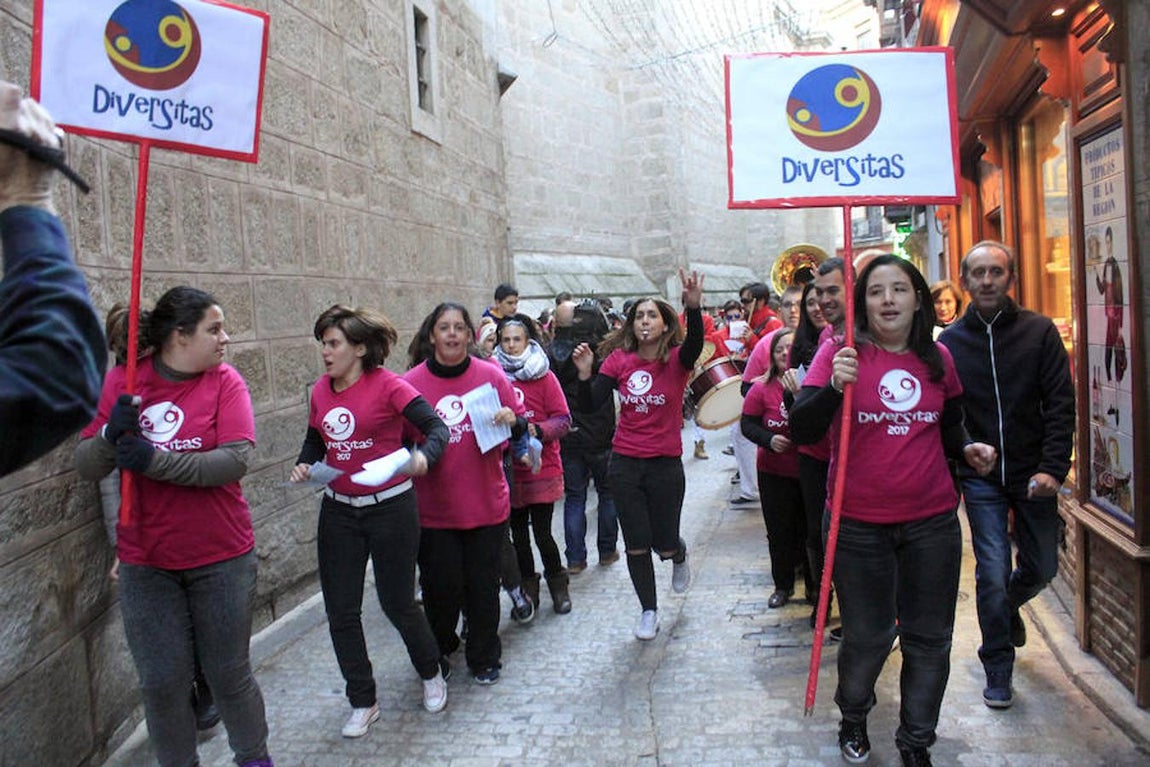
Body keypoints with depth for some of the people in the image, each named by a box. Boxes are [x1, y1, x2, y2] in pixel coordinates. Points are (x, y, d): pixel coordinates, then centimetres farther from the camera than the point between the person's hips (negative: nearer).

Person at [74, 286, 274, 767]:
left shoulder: (225, 382, -7)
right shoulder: (122, 382, -2)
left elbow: (236, 460, -20)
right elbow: (86, 466, -3)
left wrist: (154, 461, -25)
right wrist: (111, 434, -23)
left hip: (221, 557, -1)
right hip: (145, 564, 1)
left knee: (229, 673, 12)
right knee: (162, 683, 10)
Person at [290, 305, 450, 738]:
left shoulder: (387, 385, -14)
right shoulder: (321, 391, 3)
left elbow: (437, 428, -17)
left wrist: (423, 457, -37)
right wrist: (304, 464, -2)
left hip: (390, 507, -5)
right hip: (338, 511, 5)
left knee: (397, 603, 6)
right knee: (340, 611, 7)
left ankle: (431, 674, 35)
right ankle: (363, 702, 25)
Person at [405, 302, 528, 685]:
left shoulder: (491, 375, -1)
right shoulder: (411, 382, -4)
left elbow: (520, 427, 6)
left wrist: (513, 421, -15)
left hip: (486, 504, 1)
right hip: (433, 507, -1)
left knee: (483, 585, 10)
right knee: (441, 585, 7)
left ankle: (484, 659, 29)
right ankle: (439, 652, 34)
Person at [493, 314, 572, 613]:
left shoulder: (544, 377, -3)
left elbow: (563, 420, -5)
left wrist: (537, 430, -20)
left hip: (542, 469, -3)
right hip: (508, 470, 3)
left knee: (542, 532, -2)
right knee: (518, 533, 11)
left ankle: (558, 583, 22)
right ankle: (528, 588, 29)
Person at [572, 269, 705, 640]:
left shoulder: (676, 359, -9)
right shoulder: (619, 360, -3)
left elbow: (695, 344, -33)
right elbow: (590, 405, -8)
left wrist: (694, 307, -51)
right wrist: (584, 374, -27)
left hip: (666, 464, -2)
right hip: (625, 463, 2)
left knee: (665, 545, 7)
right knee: (636, 545, 8)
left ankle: (679, 557, 46)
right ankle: (648, 611, 29)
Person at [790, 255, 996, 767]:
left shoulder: (938, 359, 5)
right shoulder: (841, 353, -7)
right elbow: (802, 431, -15)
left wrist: (968, 449, -1)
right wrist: (834, 386, -31)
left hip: (933, 522, 3)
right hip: (859, 525, -3)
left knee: (929, 639, 11)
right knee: (867, 637, 10)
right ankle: (853, 717, 40)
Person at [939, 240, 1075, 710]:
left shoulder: (1039, 332, -2)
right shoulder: (948, 343, -2)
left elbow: (1060, 403, -5)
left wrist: (1053, 468, -14)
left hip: (1032, 473, 1)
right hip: (980, 477, -1)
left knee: (1042, 567, 13)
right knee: (992, 573, -3)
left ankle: (1009, 606, 47)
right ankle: (998, 669, 15)